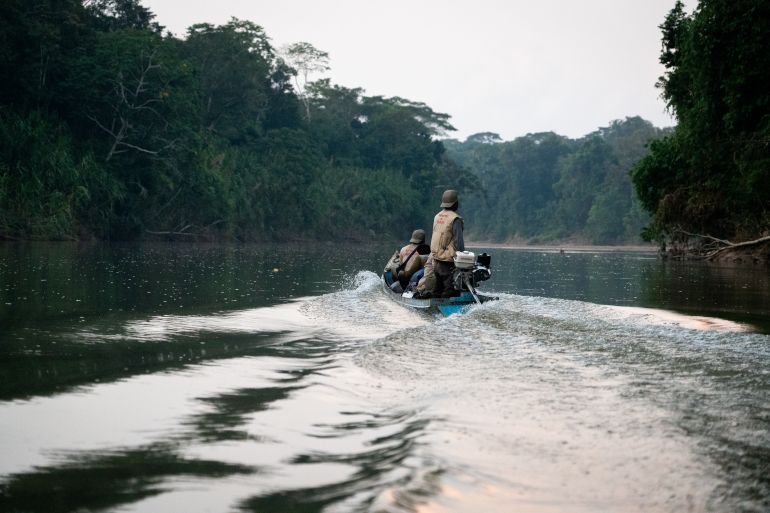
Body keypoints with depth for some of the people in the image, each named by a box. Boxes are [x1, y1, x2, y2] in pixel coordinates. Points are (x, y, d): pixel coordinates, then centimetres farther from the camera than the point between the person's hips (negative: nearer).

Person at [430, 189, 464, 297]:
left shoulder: (437, 217, 10)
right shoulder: (455, 218, -13)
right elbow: (458, 241, -16)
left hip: (436, 259, 8)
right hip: (448, 260, -8)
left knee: (438, 288, 15)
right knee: (451, 290, -6)